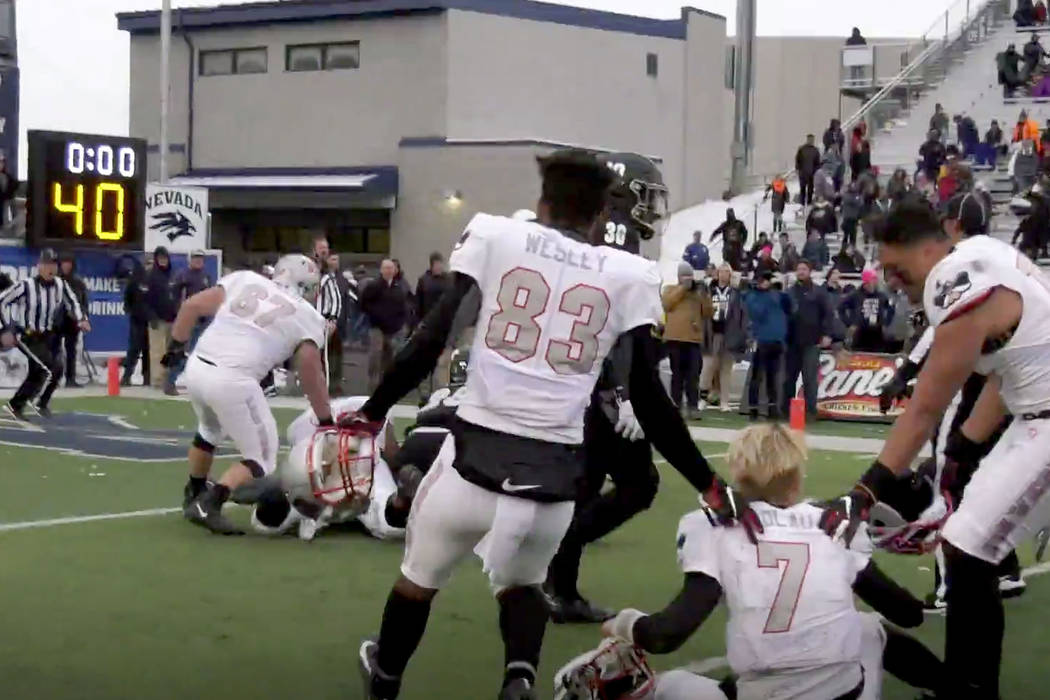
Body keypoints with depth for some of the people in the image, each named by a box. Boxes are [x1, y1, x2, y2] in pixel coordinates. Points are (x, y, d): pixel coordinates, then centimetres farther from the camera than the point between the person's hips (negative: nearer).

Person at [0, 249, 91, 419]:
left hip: (45, 337, 6)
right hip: (26, 337, -6)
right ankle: (40, 402, 4)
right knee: (53, 368, -16)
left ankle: (15, 406, 31)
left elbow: (72, 302, 14)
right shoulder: (26, 285, -22)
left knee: (36, 374, 13)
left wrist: (81, 319, -1)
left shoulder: (60, 285, -6)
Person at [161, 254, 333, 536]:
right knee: (262, 459, 9)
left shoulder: (245, 279, 15)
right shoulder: (307, 317, 8)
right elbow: (312, 377, 7)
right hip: (233, 381, -5)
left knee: (210, 430, 35)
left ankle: (193, 496, 46)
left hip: (197, 368, 6)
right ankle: (208, 504, -9)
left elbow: (193, 306, 10)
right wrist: (326, 422, 17)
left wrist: (176, 346, 21)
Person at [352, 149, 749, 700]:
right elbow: (649, 402, 4)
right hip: (554, 473, 1)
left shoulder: (494, 236, 5)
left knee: (421, 576, 26)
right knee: (522, 583, 29)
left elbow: (432, 339, -1)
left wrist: (370, 413, 10)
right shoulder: (628, 276, 7)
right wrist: (709, 485, 13)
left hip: (476, 456, -1)